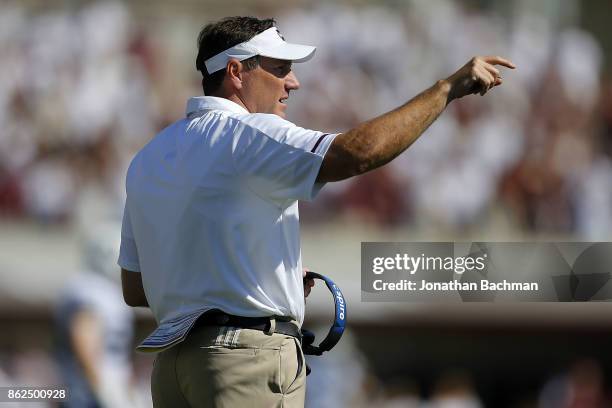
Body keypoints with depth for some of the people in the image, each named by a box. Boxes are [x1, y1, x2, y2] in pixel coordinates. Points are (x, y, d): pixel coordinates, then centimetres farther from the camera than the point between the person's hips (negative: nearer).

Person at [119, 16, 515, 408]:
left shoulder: (148, 160, 18)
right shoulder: (246, 134, -10)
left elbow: (134, 290, 19)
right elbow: (360, 152, -25)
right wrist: (449, 88, -16)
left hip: (172, 361, 9)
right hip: (248, 361, -9)